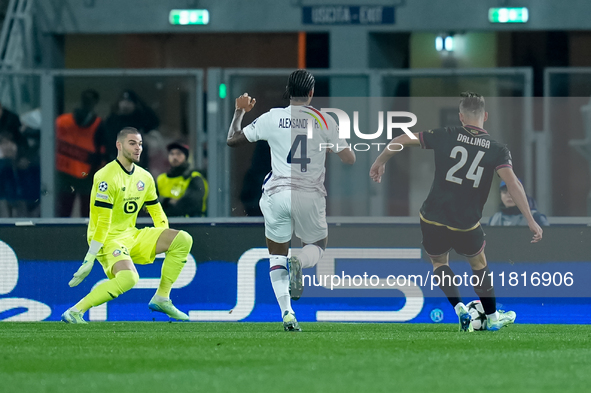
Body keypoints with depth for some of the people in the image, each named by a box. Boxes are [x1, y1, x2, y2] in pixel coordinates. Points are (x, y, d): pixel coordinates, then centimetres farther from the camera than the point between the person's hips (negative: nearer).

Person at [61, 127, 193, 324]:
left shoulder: (145, 177, 8)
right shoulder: (106, 177, -16)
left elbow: (157, 214, 19)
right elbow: (102, 222, -22)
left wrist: (167, 244, 11)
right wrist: (89, 260, -22)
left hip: (132, 235, 8)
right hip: (108, 239, -8)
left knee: (184, 239, -4)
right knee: (128, 277, -34)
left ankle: (161, 299, 2)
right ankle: (74, 312, -26)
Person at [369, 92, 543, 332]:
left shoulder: (446, 136, -3)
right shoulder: (497, 150, -5)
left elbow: (401, 141, 1)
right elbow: (512, 183, -16)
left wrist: (380, 161, 19)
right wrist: (531, 222, -13)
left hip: (433, 219, 0)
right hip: (466, 225, 0)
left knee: (439, 262, 25)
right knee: (479, 263, 27)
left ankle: (459, 309, 5)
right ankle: (492, 318, 34)